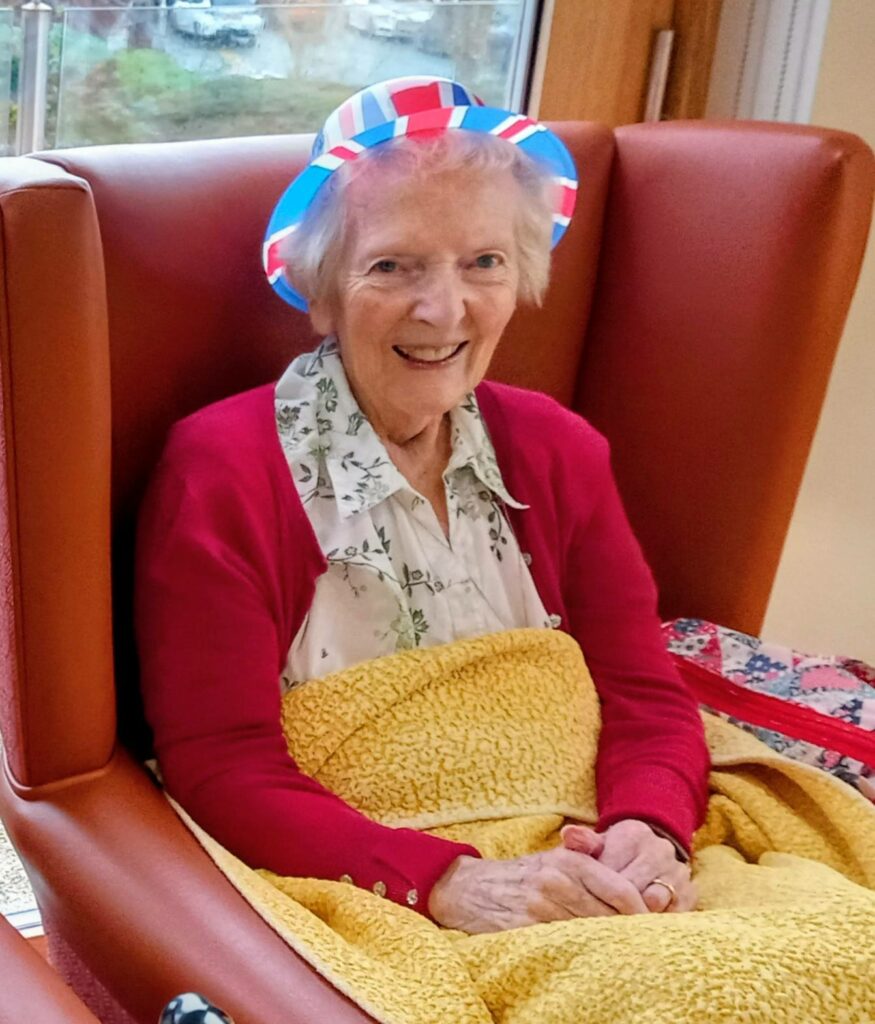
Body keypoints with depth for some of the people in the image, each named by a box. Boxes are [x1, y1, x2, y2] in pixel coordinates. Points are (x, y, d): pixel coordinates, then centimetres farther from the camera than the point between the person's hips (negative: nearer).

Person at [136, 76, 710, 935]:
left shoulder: (558, 452, 6)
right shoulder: (220, 471, -9)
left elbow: (643, 695, 3)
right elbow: (222, 769, -13)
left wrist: (649, 835, -18)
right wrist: (446, 882, -26)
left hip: (564, 879, 4)